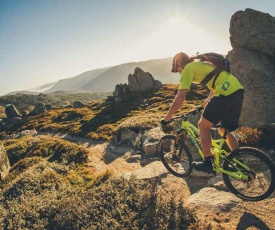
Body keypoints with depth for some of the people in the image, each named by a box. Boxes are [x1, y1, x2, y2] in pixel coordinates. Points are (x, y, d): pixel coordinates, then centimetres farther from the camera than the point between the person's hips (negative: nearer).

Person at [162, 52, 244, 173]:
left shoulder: (188, 68, 1)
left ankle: (208, 163, 17)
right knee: (224, 131, 21)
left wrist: (166, 118, 3)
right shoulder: (202, 64, 27)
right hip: (238, 90, 9)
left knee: (203, 126, 8)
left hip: (226, 93, -9)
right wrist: (209, 99, 56)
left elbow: (180, 98, -6)